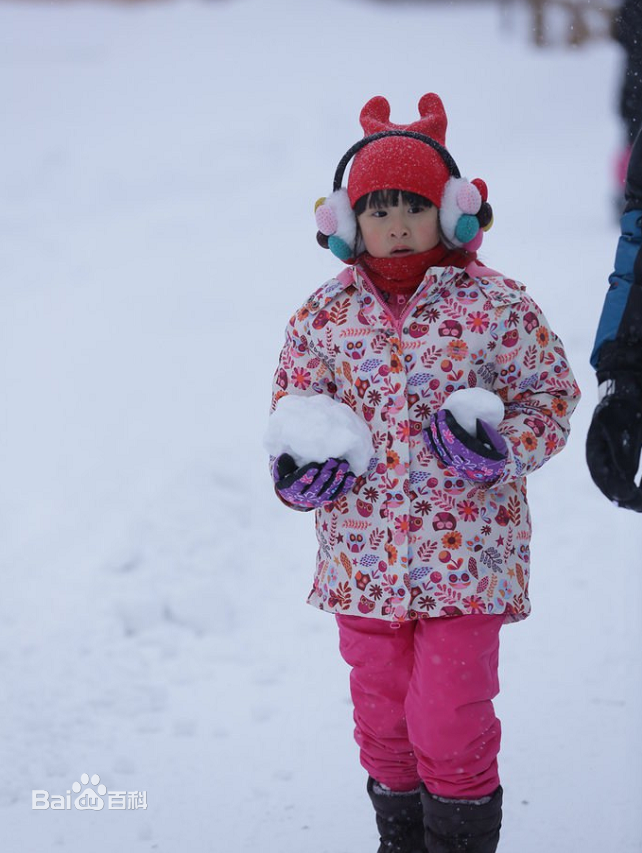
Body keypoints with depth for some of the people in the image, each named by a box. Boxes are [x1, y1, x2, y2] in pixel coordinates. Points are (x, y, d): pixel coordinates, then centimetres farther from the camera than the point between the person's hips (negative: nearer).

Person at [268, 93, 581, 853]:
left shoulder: (493, 306, -6)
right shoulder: (326, 314, 2)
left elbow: (550, 390, 2)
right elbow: (295, 397, 14)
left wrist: (503, 444, -16)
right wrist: (297, 468, -5)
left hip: (465, 556, -3)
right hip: (363, 555, 4)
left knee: (450, 723, -2)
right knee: (381, 717, 16)